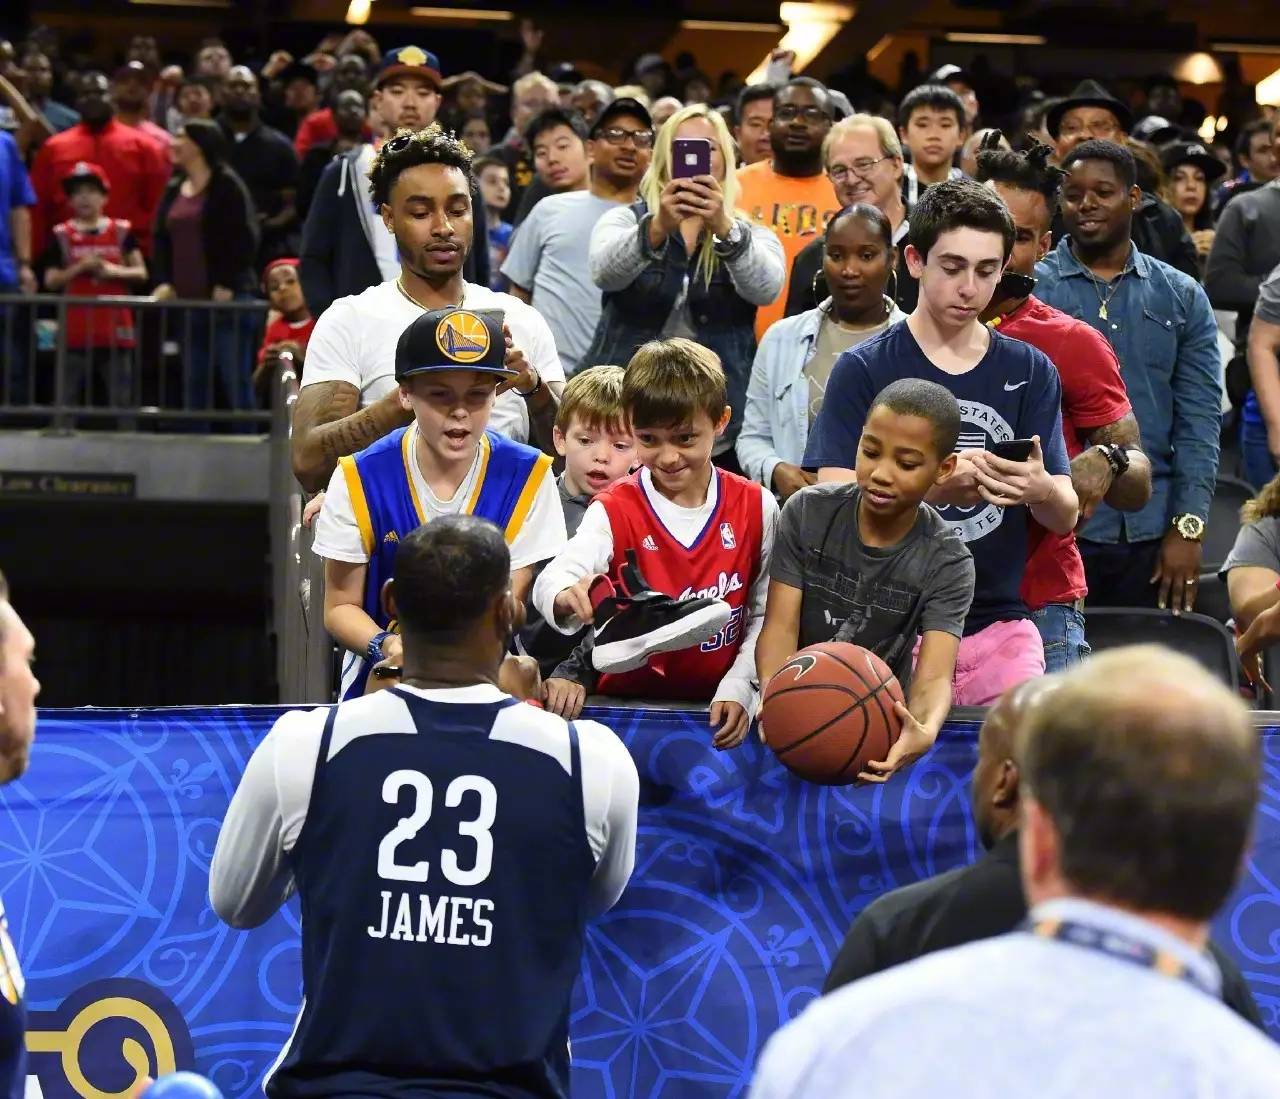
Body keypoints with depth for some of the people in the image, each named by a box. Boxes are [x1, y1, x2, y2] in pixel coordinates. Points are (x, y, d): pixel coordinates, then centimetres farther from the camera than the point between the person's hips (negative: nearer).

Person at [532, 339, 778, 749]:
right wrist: (567, 597, -48)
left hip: (717, 708, 1)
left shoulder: (756, 508, 1)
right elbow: (552, 580, -24)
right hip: (627, 698, -1)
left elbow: (765, 615, 7)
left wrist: (738, 688, -7)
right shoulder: (615, 511, -5)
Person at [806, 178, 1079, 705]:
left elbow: (1066, 516, 5)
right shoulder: (863, 370, 1)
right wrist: (935, 487, -24)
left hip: (999, 618, 2)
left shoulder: (1030, 371, 10)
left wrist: (1042, 489, -18)